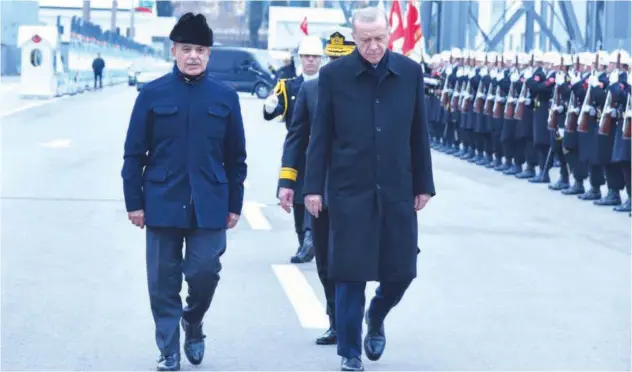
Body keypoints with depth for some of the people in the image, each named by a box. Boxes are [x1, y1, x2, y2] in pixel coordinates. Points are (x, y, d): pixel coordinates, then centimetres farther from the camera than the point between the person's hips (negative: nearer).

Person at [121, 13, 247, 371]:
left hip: (209, 205, 1)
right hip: (163, 203, -1)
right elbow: (134, 153, 1)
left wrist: (235, 204, 5)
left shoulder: (226, 96, 3)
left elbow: (236, 157, 7)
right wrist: (135, 201, -2)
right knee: (164, 282, 3)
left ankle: (194, 324, 27)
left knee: (205, 272, -3)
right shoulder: (152, 94, -1)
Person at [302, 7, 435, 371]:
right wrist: (314, 186, -5)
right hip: (349, 190, -2)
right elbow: (321, 135, -1)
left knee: (401, 271, 7)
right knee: (351, 274, 0)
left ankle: (376, 319, 37)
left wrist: (424, 184, 7)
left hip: (397, 190, 2)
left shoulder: (410, 72, 2)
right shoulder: (334, 74, -4)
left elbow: (419, 134, 6)